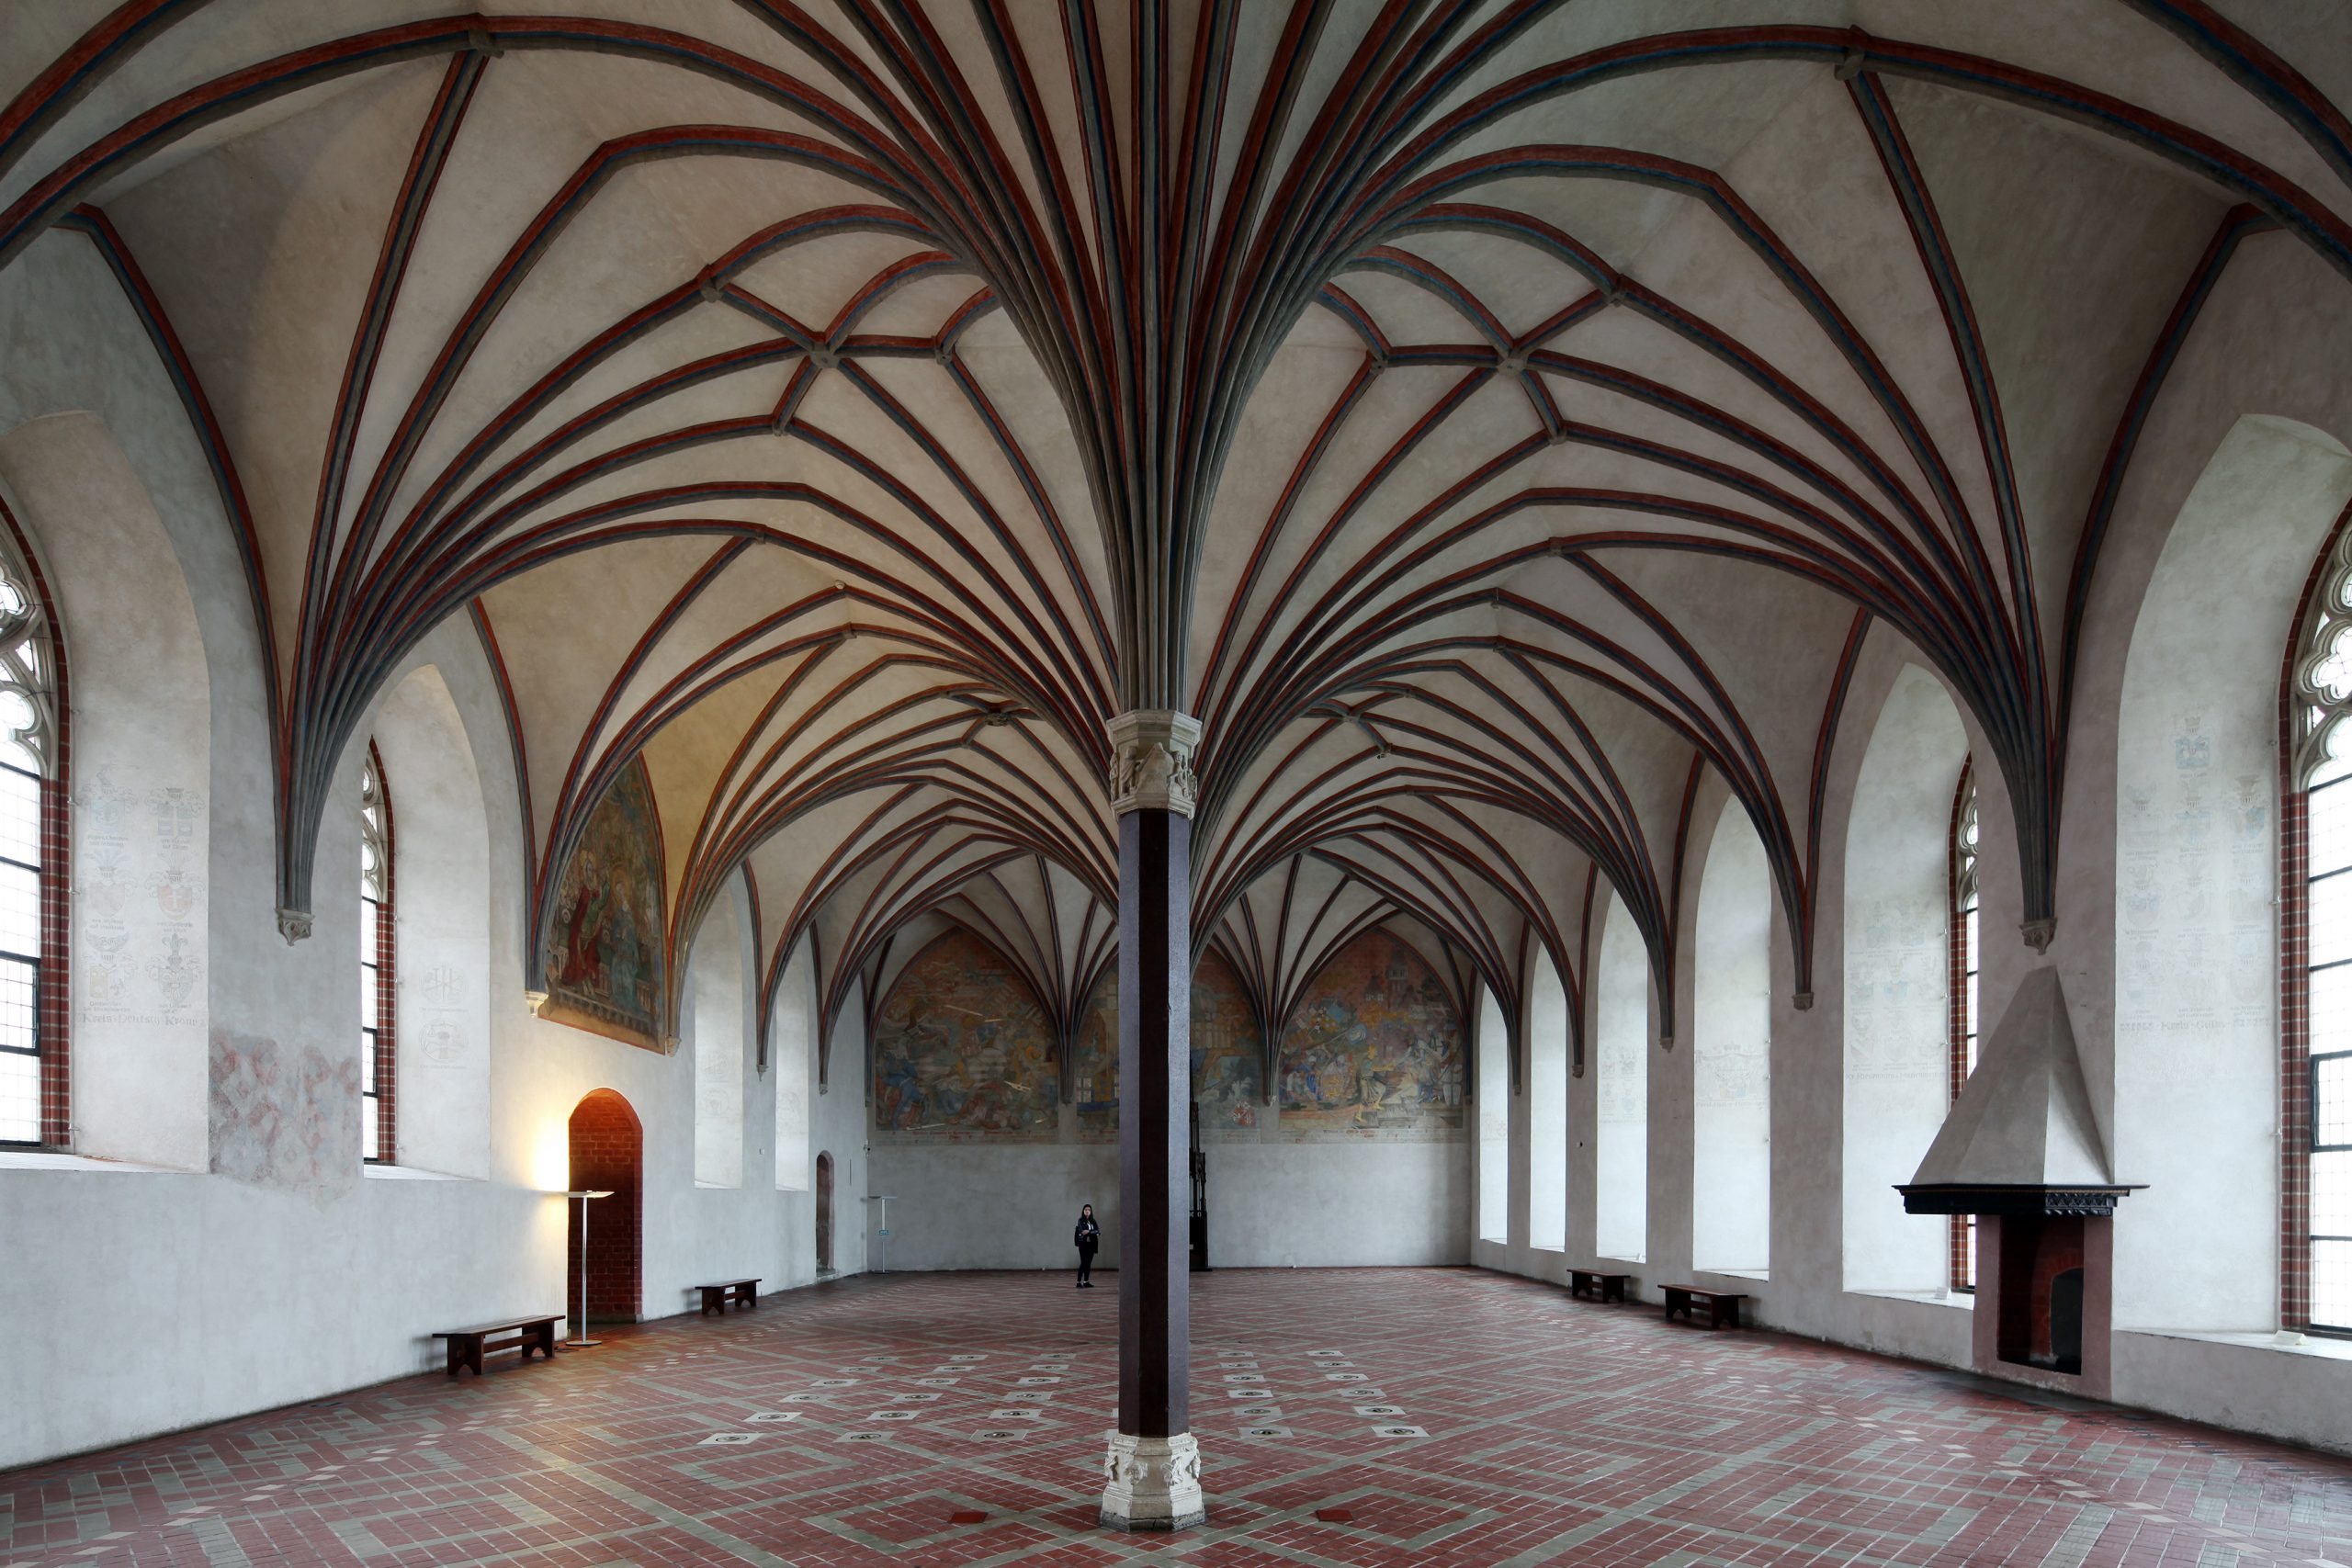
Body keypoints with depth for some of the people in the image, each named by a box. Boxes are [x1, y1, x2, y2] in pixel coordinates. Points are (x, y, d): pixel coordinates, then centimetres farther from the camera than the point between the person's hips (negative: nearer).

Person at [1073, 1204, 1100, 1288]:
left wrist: (1089, 1231, -20)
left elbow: (1098, 1231, -3)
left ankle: (1086, 1282, 12)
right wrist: (1094, 1233, -18)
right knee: (1083, 1263, -10)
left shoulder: (1093, 1221, 10)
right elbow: (1082, 1231, -16)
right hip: (1083, 1244, -5)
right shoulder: (1081, 1220, -3)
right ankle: (1079, 1282, -9)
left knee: (1089, 1263, 6)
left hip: (1091, 1244, 5)